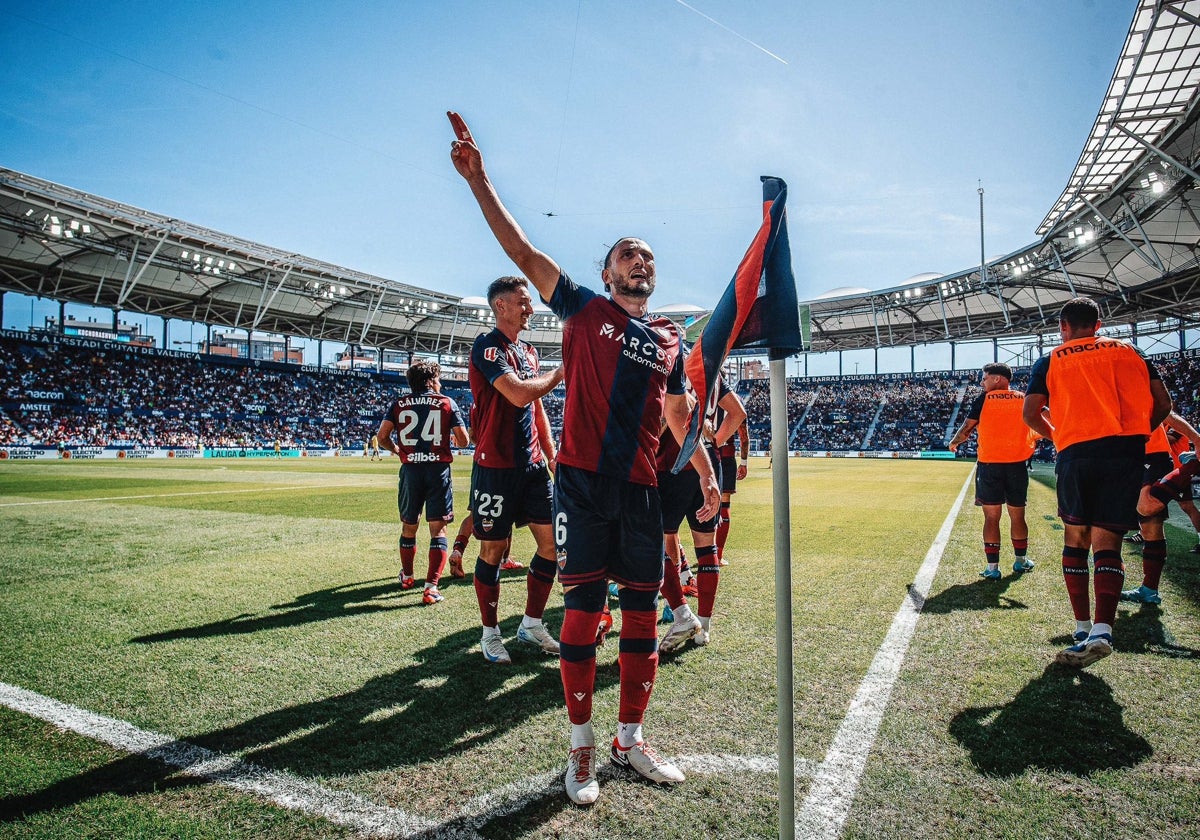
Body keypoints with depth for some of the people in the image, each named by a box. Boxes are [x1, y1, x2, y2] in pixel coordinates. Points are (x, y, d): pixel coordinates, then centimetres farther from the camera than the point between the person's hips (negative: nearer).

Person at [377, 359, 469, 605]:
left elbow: (382, 436, 0)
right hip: (438, 468, -2)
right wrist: (453, 440, 23)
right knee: (438, 529, 1)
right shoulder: (447, 403, 2)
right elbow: (463, 441, 0)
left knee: (408, 526, 19)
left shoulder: (399, 405, 7)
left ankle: (407, 576, 37)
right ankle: (431, 586, -9)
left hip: (410, 469, 2)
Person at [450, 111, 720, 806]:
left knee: (643, 615, 9)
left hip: (642, 490, 4)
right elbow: (523, 251, 0)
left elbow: (679, 418, 22)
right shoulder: (583, 309, 6)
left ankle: (631, 738, 26)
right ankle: (582, 746, 18)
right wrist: (478, 179, -7)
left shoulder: (670, 340, 16)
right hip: (582, 483, -4)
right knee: (583, 611, 1)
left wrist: (707, 477, 19)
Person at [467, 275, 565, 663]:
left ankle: (531, 624, 21)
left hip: (532, 465, 8)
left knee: (553, 542, 5)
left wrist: (552, 456, 16)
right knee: (493, 549, 4)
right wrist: (559, 373, -11)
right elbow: (519, 395, -24)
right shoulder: (487, 346, -11)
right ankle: (490, 633, 20)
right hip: (496, 467, -7)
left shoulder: (528, 351, 15)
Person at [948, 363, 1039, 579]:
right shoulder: (1024, 399, 6)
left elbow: (966, 429, -2)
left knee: (991, 517, 1)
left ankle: (992, 567, 1)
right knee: (1017, 516, 14)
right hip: (1017, 465, 3)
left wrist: (953, 443, 16)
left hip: (989, 465, -2)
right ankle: (1021, 561, 30)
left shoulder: (984, 399, -2)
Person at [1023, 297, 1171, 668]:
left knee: (1075, 538, 10)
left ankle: (1083, 629, 10)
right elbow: (1163, 404, 12)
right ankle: (1101, 631, -15)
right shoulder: (1129, 351, 17)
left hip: (1077, 454, -2)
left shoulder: (1051, 360, 9)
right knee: (1106, 541, 1)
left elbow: (1031, 414, 0)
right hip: (1127, 453, 2)